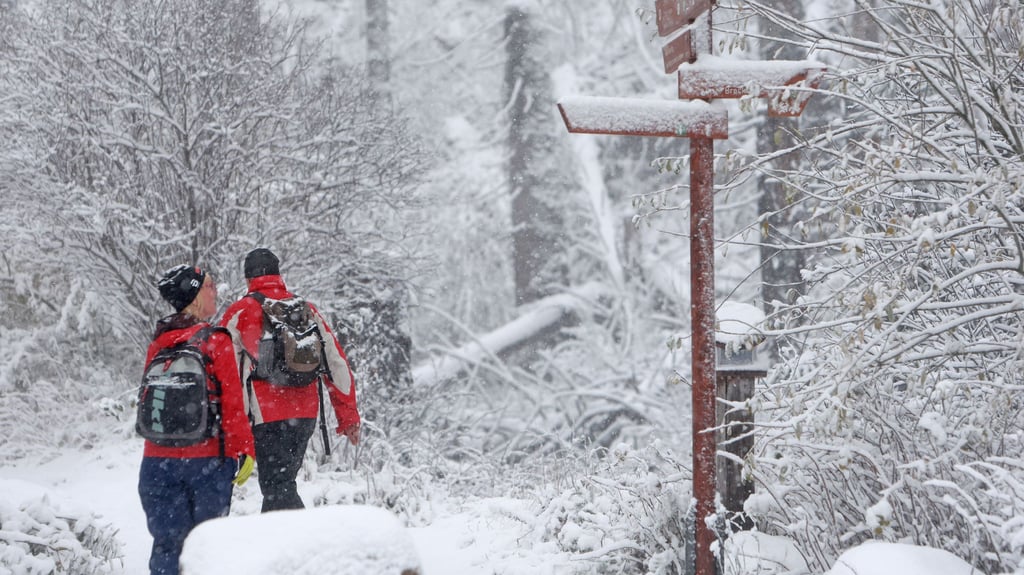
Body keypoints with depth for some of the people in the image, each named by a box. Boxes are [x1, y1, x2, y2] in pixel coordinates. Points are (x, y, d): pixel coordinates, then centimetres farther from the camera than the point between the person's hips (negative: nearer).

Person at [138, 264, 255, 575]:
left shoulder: (158, 343, 7)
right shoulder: (217, 342, -9)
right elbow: (233, 403, -11)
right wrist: (244, 450, -5)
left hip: (158, 459, 4)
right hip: (209, 459, -4)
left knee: (167, 542, 7)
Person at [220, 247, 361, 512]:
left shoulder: (241, 312, -2)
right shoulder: (308, 310, 11)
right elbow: (337, 363, 11)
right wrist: (348, 416, 16)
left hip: (267, 415, -5)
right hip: (306, 413, 5)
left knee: (277, 487, -5)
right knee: (282, 482, 17)